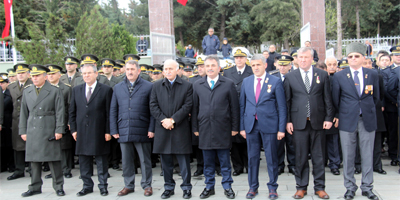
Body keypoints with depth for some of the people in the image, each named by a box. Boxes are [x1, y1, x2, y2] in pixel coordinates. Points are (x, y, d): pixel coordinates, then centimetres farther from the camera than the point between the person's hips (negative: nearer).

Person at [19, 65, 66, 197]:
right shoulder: (27, 91, 13)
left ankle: (58, 186, 11)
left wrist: (59, 130, -9)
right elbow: (24, 112, 14)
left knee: (53, 160, 0)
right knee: (34, 161, 9)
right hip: (32, 132, 4)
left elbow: (60, 112, -3)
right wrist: (23, 131, 9)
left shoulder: (55, 91, 0)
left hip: (49, 131, -4)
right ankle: (35, 187, 20)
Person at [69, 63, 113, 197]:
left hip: (99, 132, -4)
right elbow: (72, 112, 11)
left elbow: (109, 113, -4)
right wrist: (73, 129, 4)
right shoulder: (76, 90, 10)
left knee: (101, 160, 5)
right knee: (83, 160, 10)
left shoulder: (106, 90, -2)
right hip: (82, 132, 4)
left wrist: (108, 131, -8)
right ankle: (87, 186, 23)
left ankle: (103, 186, 18)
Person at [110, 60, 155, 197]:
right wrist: (114, 130, 5)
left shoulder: (148, 86, 1)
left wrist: (151, 129, -8)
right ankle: (128, 185, 25)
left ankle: (147, 185, 20)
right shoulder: (118, 88, 12)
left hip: (142, 131, -3)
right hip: (124, 131, 3)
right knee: (126, 161, 11)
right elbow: (113, 110, 11)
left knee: (145, 160, 6)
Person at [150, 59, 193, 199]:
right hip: (162, 129, 3)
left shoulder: (186, 86, 3)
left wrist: (173, 120, -13)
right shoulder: (156, 86, 11)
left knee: (184, 160, 2)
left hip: (181, 129, -2)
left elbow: (187, 105, -6)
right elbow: (153, 106, 3)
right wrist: (163, 119, -11)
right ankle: (169, 187, 21)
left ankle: (186, 188, 15)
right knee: (166, 161, 9)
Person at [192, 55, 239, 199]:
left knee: (224, 160, 6)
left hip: (223, 129, -2)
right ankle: (209, 187, 23)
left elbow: (234, 107, 1)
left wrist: (235, 127, -2)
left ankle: (227, 186, 20)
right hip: (204, 129, 2)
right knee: (208, 161, 11)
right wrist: (195, 127, 5)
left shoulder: (229, 84, 1)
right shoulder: (197, 85, 8)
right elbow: (194, 108, 9)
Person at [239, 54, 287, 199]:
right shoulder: (246, 81, 9)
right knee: (252, 157, 9)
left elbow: (282, 107, -2)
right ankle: (253, 187, 22)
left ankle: (272, 187, 19)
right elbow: (242, 105, 9)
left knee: (271, 158, 5)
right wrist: (242, 127, 4)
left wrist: (281, 128, -7)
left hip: (269, 125, -3)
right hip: (251, 126, 3)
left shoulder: (276, 81, -1)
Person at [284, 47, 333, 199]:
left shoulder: (322, 75, 6)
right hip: (299, 122, 0)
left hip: (317, 122, 1)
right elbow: (287, 100, 4)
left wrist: (328, 118, -1)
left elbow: (327, 99, 6)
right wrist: (288, 121, -2)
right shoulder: (290, 77, 5)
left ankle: (319, 187, 19)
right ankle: (301, 187, 18)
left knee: (318, 156, 7)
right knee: (301, 156, 6)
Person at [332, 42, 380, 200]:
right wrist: (343, 113, 10)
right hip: (347, 121, -1)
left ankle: (367, 187, 21)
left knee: (367, 155, 7)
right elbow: (335, 99, 6)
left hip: (367, 120, 1)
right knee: (348, 157, 5)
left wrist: (367, 110, 13)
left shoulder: (373, 75, 4)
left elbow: (375, 97, 13)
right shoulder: (339, 76, -1)